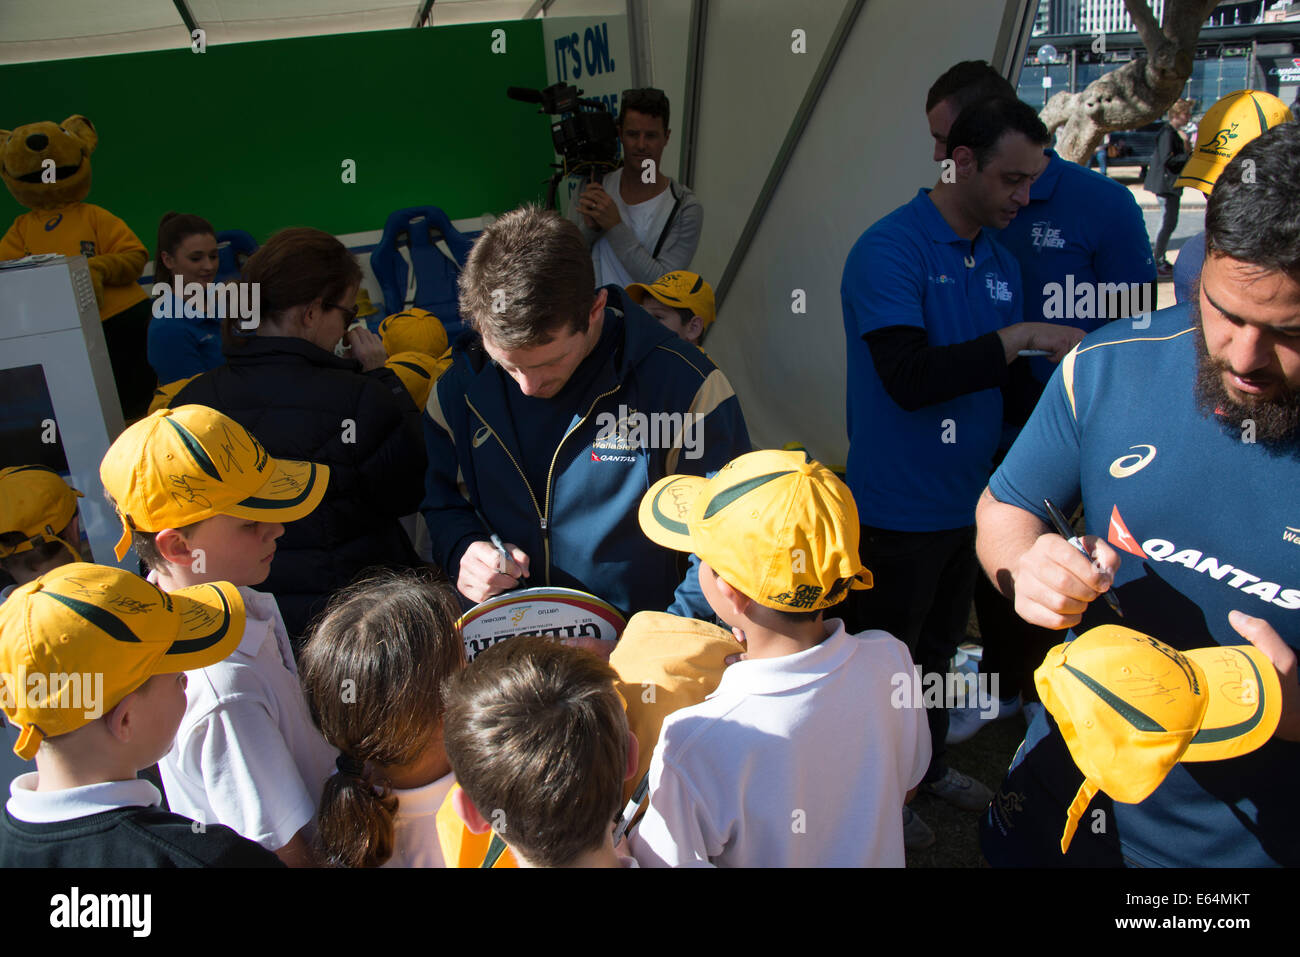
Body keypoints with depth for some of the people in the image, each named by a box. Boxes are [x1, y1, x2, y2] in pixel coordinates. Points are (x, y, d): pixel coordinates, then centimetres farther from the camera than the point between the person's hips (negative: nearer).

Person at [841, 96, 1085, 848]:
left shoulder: (999, 262, 6)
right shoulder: (889, 251, -19)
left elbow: (1000, 382, 12)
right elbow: (909, 377, -31)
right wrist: (1022, 336, -28)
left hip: (969, 501, 7)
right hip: (900, 511, -7)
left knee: (940, 644, 24)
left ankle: (929, 763, 46)